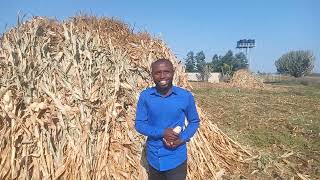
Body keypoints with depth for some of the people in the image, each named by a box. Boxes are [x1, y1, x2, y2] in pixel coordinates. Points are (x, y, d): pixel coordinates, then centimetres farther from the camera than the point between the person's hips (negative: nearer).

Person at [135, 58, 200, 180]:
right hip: (153, 157, 2)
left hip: (176, 158, -2)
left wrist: (183, 139, -16)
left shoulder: (186, 96, -11)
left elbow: (194, 122, 1)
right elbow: (139, 124, -7)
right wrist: (162, 133, -22)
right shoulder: (145, 96, -9)